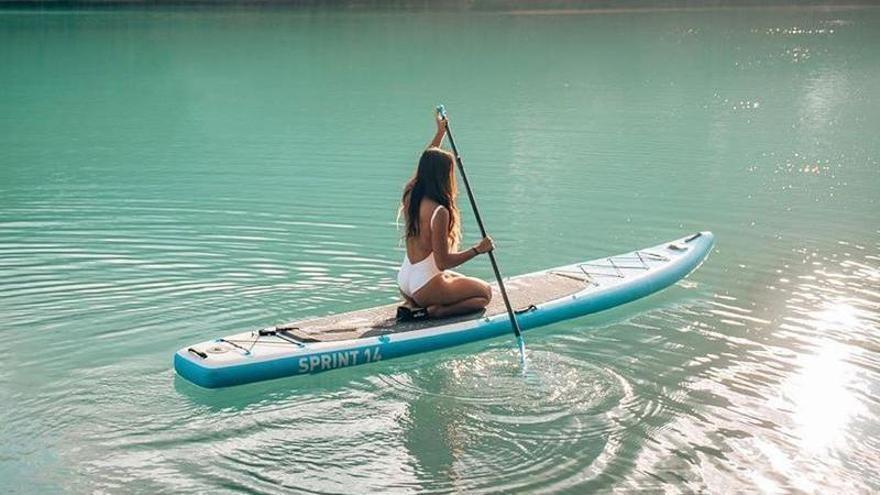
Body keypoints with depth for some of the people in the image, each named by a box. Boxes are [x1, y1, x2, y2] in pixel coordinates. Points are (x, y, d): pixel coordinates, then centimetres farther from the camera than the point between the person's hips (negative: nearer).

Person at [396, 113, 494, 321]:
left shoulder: (409, 196, -1)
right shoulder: (439, 212, -24)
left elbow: (427, 165, 20)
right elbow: (443, 262, -22)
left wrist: (440, 133, 29)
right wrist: (477, 250, -14)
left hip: (404, 283, 8)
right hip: (425, 286, -8)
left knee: (464, 283, 33)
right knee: (485, 293, 12)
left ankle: (413, 306, 9)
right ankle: (431, 312, -8)